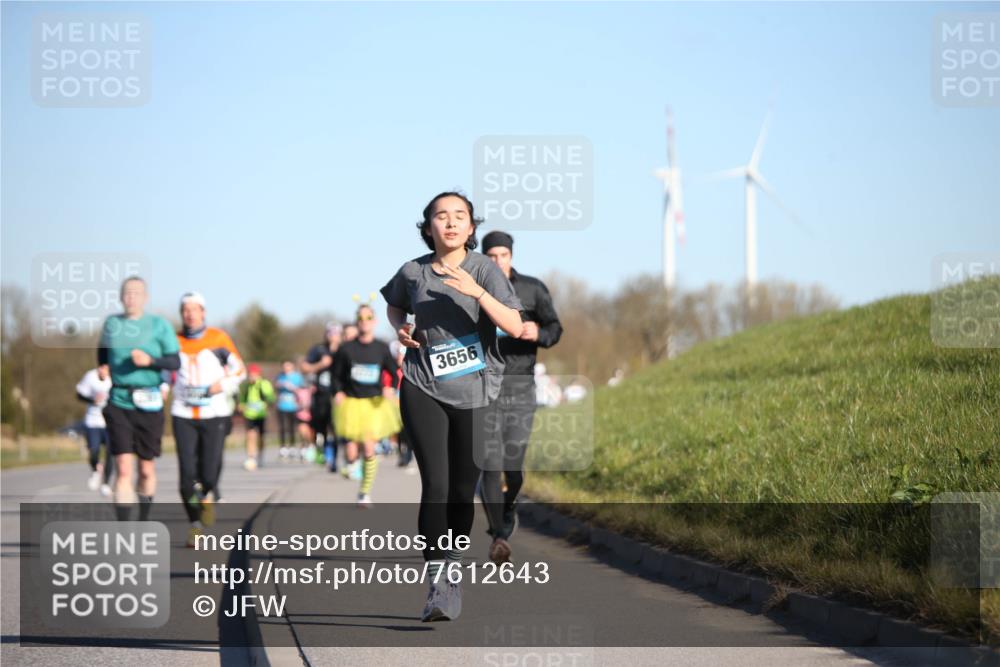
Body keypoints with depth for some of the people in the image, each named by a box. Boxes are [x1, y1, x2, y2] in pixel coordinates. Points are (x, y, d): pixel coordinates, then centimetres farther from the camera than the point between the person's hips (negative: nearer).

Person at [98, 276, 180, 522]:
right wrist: (104, 369, 11)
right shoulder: (111, 324, 8)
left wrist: (150, 361, -21)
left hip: (149, 403, -1)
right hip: (118, 403, 1)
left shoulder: (159, 325, -1)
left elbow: (175, 362, -5)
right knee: (124, 469, -11)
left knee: (147, 469, 9)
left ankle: (144, 522, 32)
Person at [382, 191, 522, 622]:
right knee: (435, 485, -12)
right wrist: (401, 328, 3)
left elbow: (514, 327, -16)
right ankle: (436, 585, -14)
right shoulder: (413, 272, 2)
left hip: (475, 391, 0)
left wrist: (476, 292, -28)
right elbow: (394, 304, 25)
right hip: (424, 388, 0)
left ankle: (452, 574, 25)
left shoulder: (485, 269, -5)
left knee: (463, 490, 6)